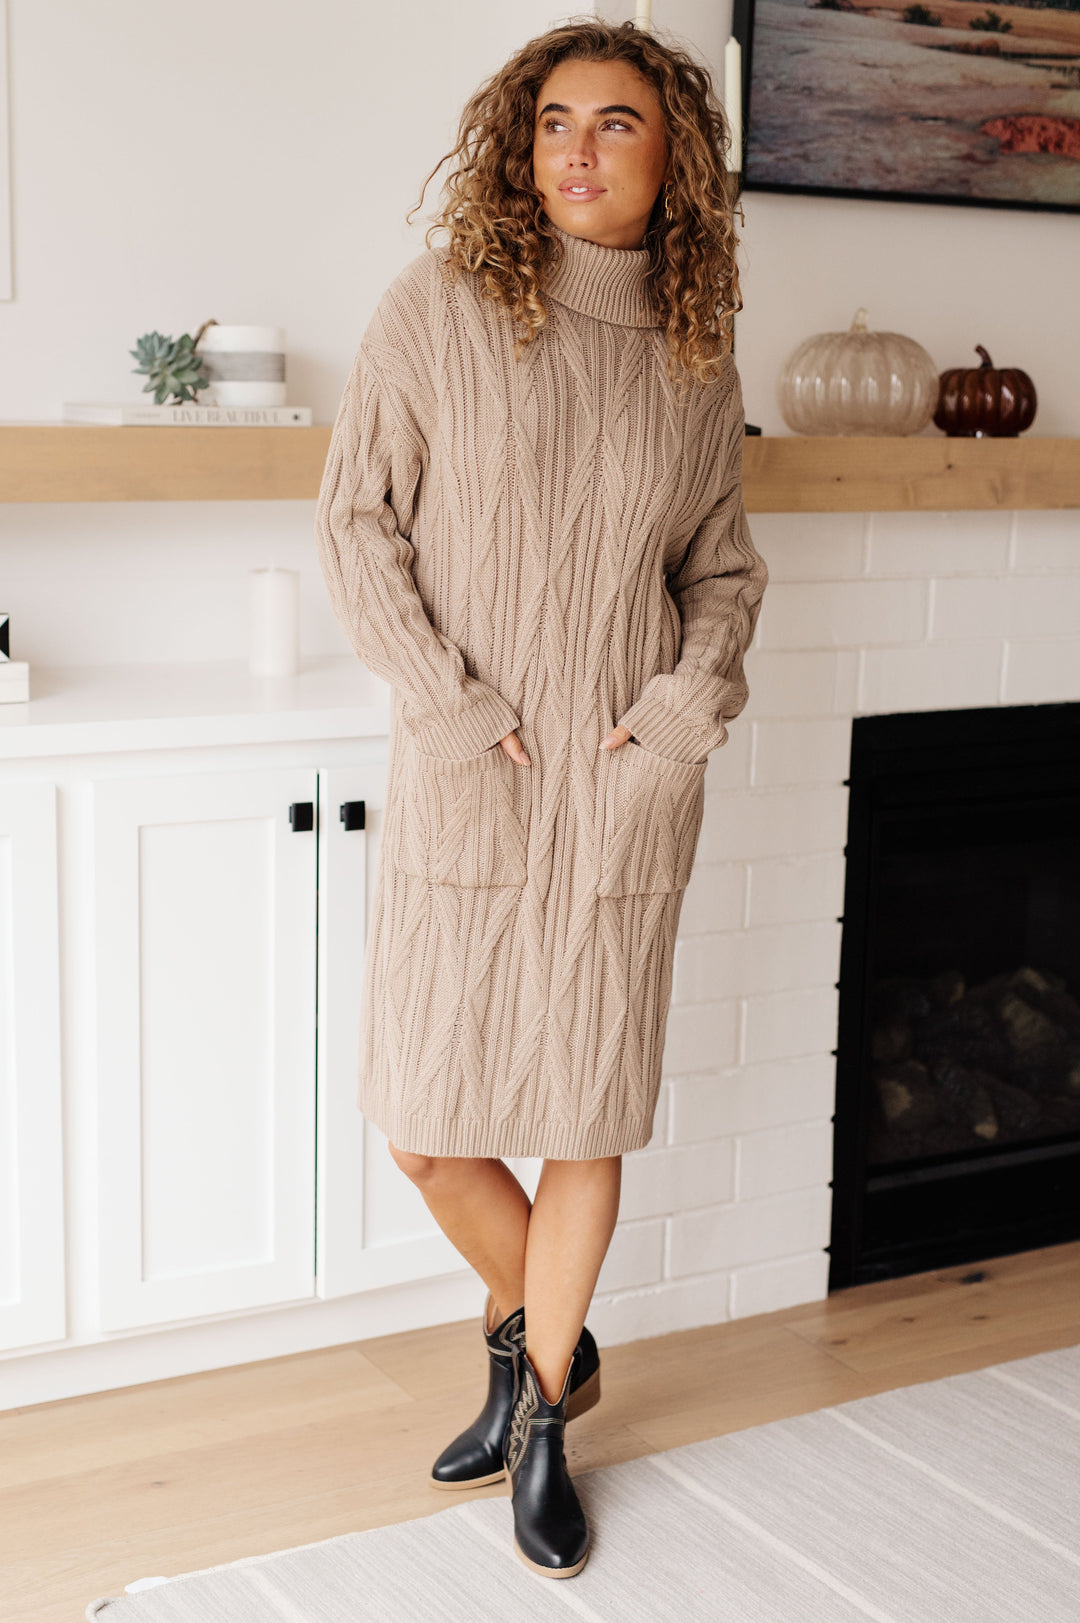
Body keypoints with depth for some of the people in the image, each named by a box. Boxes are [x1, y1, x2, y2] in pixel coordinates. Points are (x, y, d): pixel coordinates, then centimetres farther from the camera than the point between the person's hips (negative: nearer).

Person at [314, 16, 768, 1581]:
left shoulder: (697, 359, 6)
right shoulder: (441, 305, -2)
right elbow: (357, 521, -2)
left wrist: (694, 693, -3)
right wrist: (446, 701, -11)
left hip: (624, 785, 1)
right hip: (462, 785, -1)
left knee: (590, 1110, 7)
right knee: (423, 1118, 3)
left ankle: (541, 1414, 27)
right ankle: (540, 1331, 33)